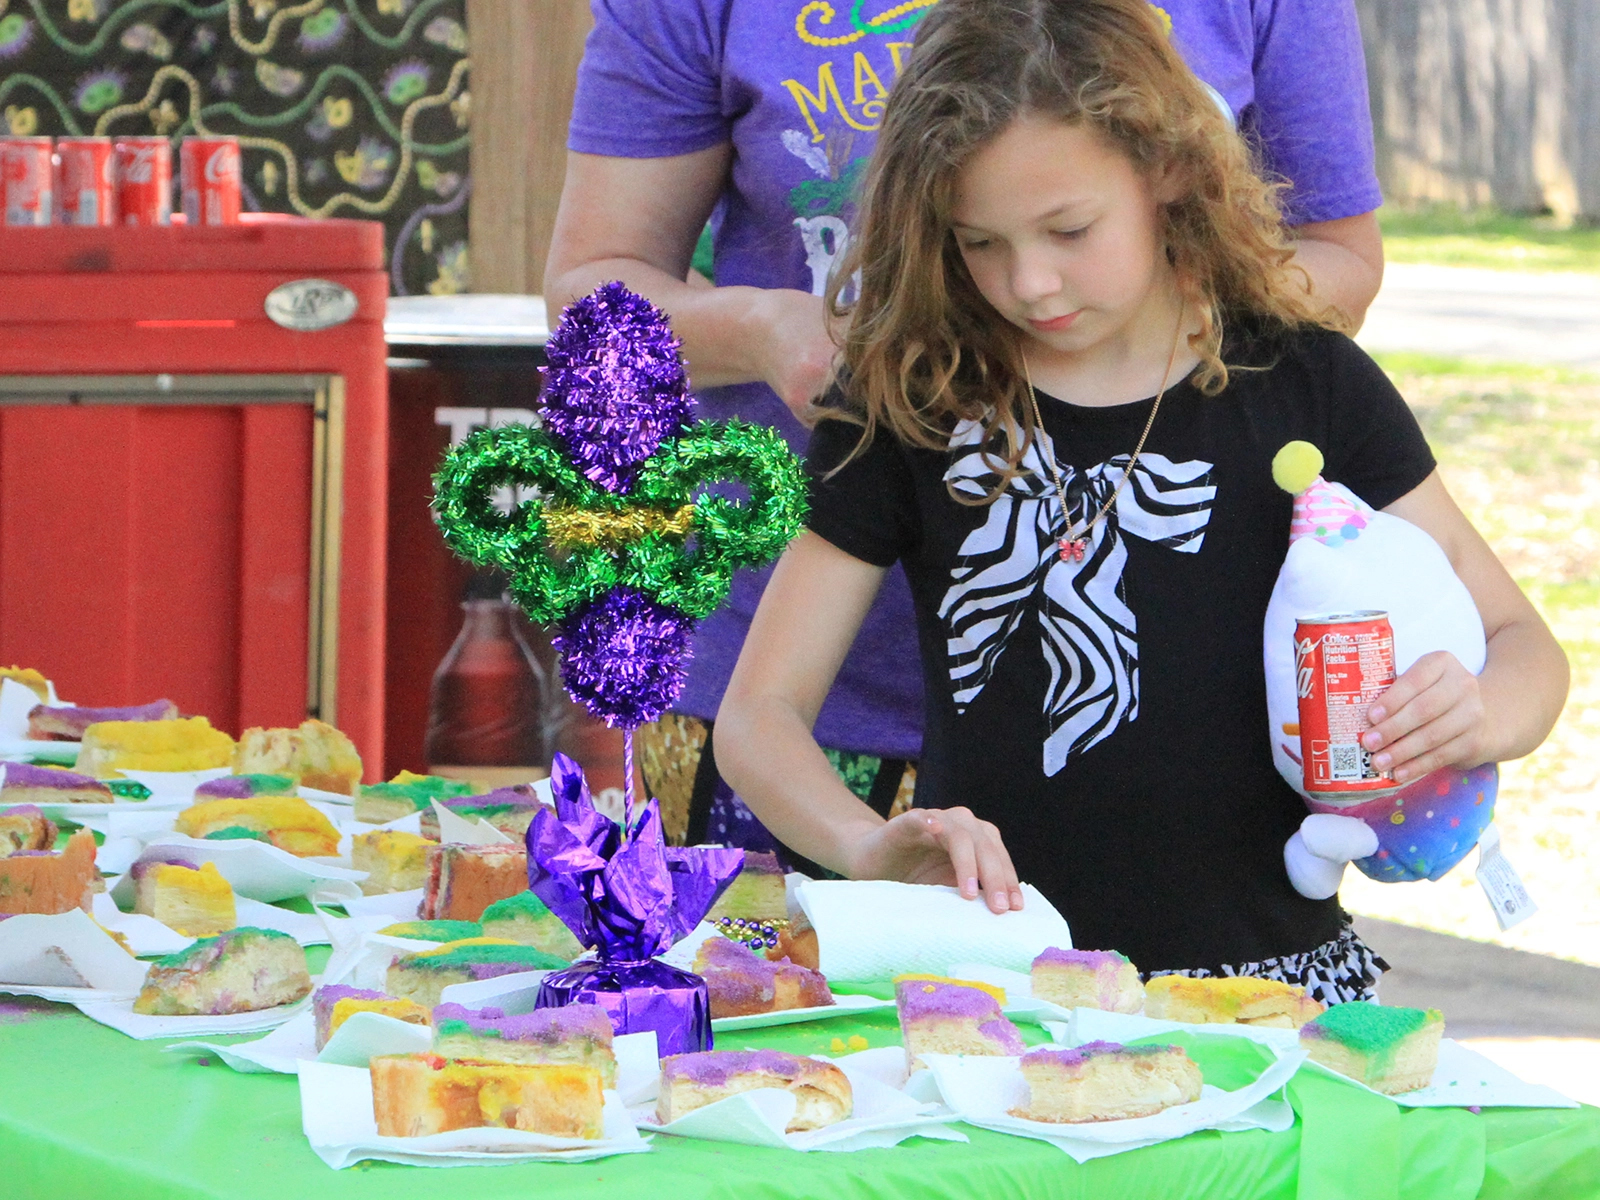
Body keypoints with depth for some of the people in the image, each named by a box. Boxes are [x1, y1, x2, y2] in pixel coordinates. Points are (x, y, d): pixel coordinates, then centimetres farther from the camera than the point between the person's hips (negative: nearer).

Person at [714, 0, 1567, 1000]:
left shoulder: (1305, 387, 6)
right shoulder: (908, 402, 4)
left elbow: (1520, 640, 13)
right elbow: (759, 711, 5)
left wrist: (1476, 718, -11)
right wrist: (872, 844, -16)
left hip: (1262, 977, 0)